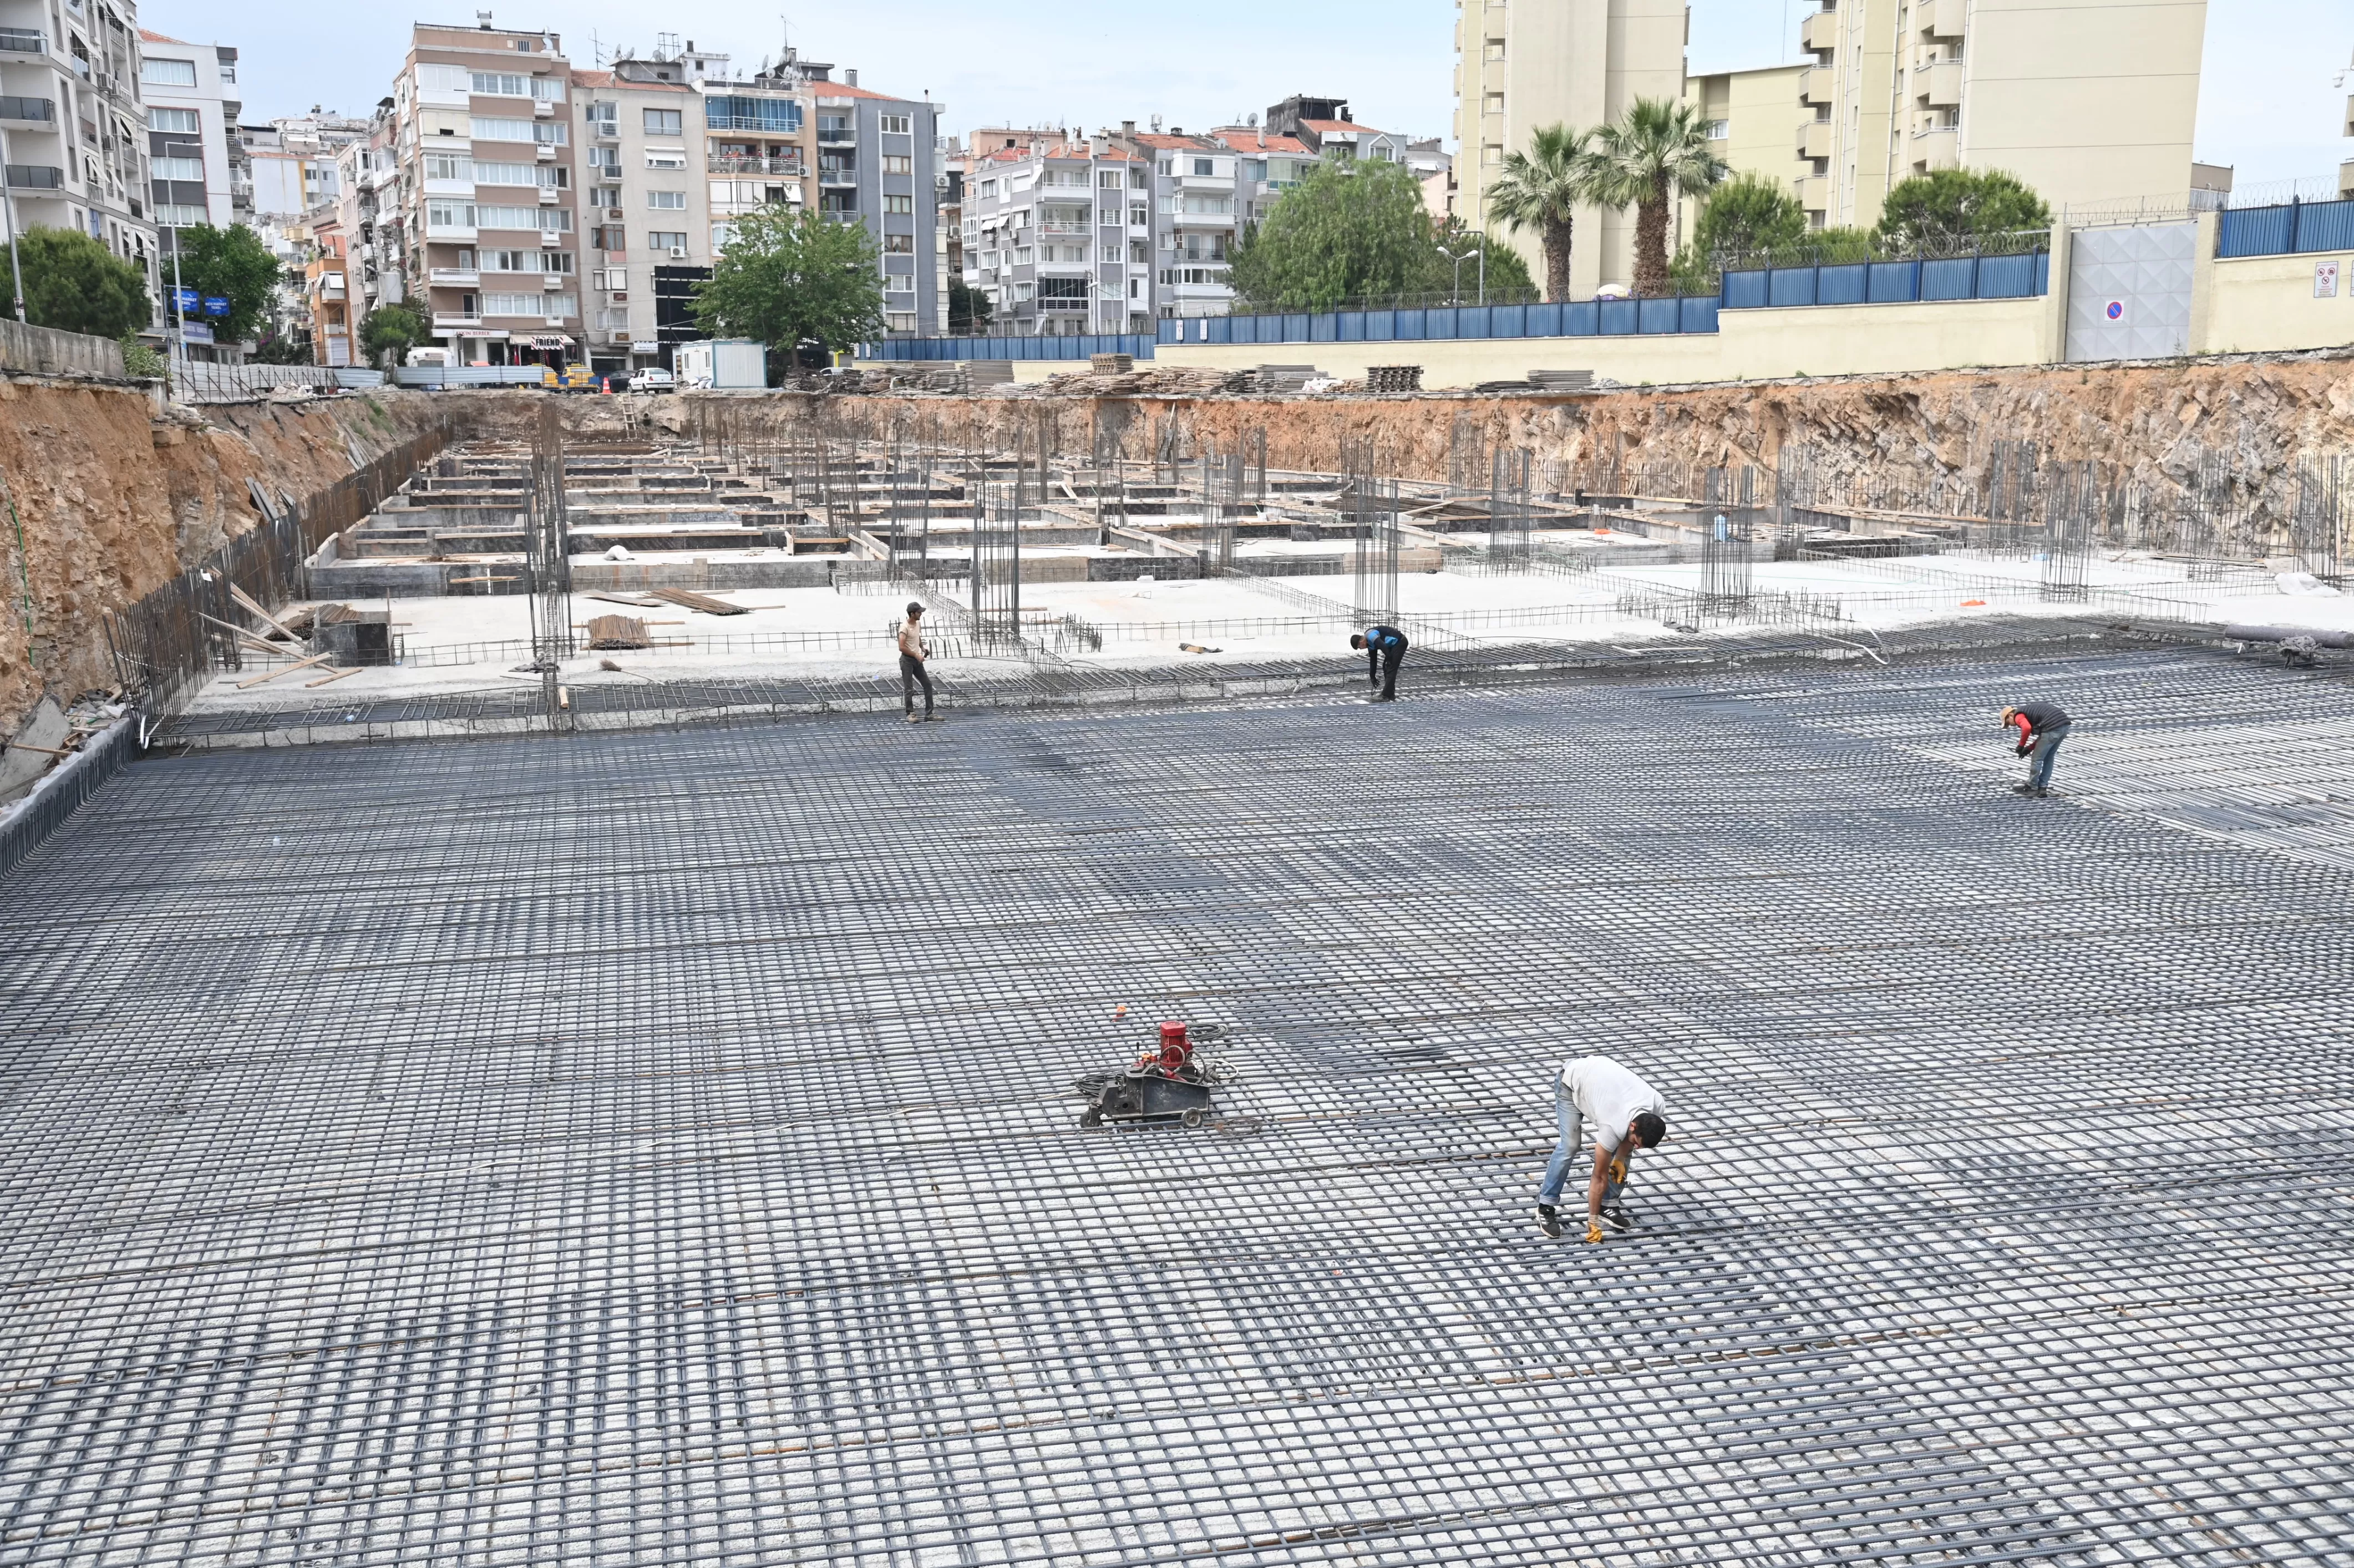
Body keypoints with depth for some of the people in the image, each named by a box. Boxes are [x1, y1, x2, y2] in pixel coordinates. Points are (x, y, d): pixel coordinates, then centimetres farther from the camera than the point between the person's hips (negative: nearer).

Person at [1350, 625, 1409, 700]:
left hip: (1400, 642, -10)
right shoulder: (1370, 643, 14)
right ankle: (1390, 695, 19)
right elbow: (1373, 660, 22)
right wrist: (1372, 677, 27)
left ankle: (1386, 697, -7)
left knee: (1391, 669, -9)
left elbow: (1384, 647, -27)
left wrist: (1389, 659, -13)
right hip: (1395, 644, 10)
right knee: (1386, 668, 14)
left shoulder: (1370, 635, -17)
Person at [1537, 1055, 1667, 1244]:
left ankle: (1609, 1206, 6)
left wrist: (1620, 1159, -9)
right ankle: (1546, 1207, -6)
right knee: (1570, 1146, -18)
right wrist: (1593, 1221, -20)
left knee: (1624, 1147, -4)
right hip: (1571, 1081, -6)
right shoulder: (1614, 1127, -38)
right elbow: (1600, 1177, -27)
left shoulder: (1658, 1107, -25)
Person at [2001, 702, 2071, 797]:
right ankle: (2042, 788, 27)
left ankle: (2032, 788, 21)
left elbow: (2027, 728, -20)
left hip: (2052, 728, -9)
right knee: (2049, 757, 23)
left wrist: (2021, 745, -5)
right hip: (2064, 725, 9)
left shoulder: (2018, 716, 4)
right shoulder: (2030, 711, 31)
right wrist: (2030, 748, 25)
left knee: (2037, 759, 9)